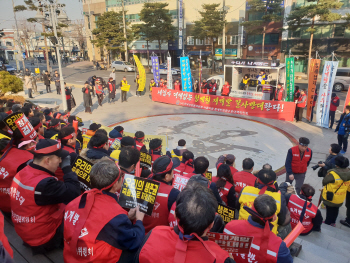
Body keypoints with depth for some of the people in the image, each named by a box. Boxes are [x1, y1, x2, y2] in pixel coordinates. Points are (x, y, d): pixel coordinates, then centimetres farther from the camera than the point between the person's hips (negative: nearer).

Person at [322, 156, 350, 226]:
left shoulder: (332, 173, -32)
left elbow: (324, 182, -17)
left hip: (330, 197, -5)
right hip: (341, 199, 6)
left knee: (329, 210, 13)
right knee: (335, 210, 23)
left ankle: (327, 223, 27)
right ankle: (332, 222, 40)